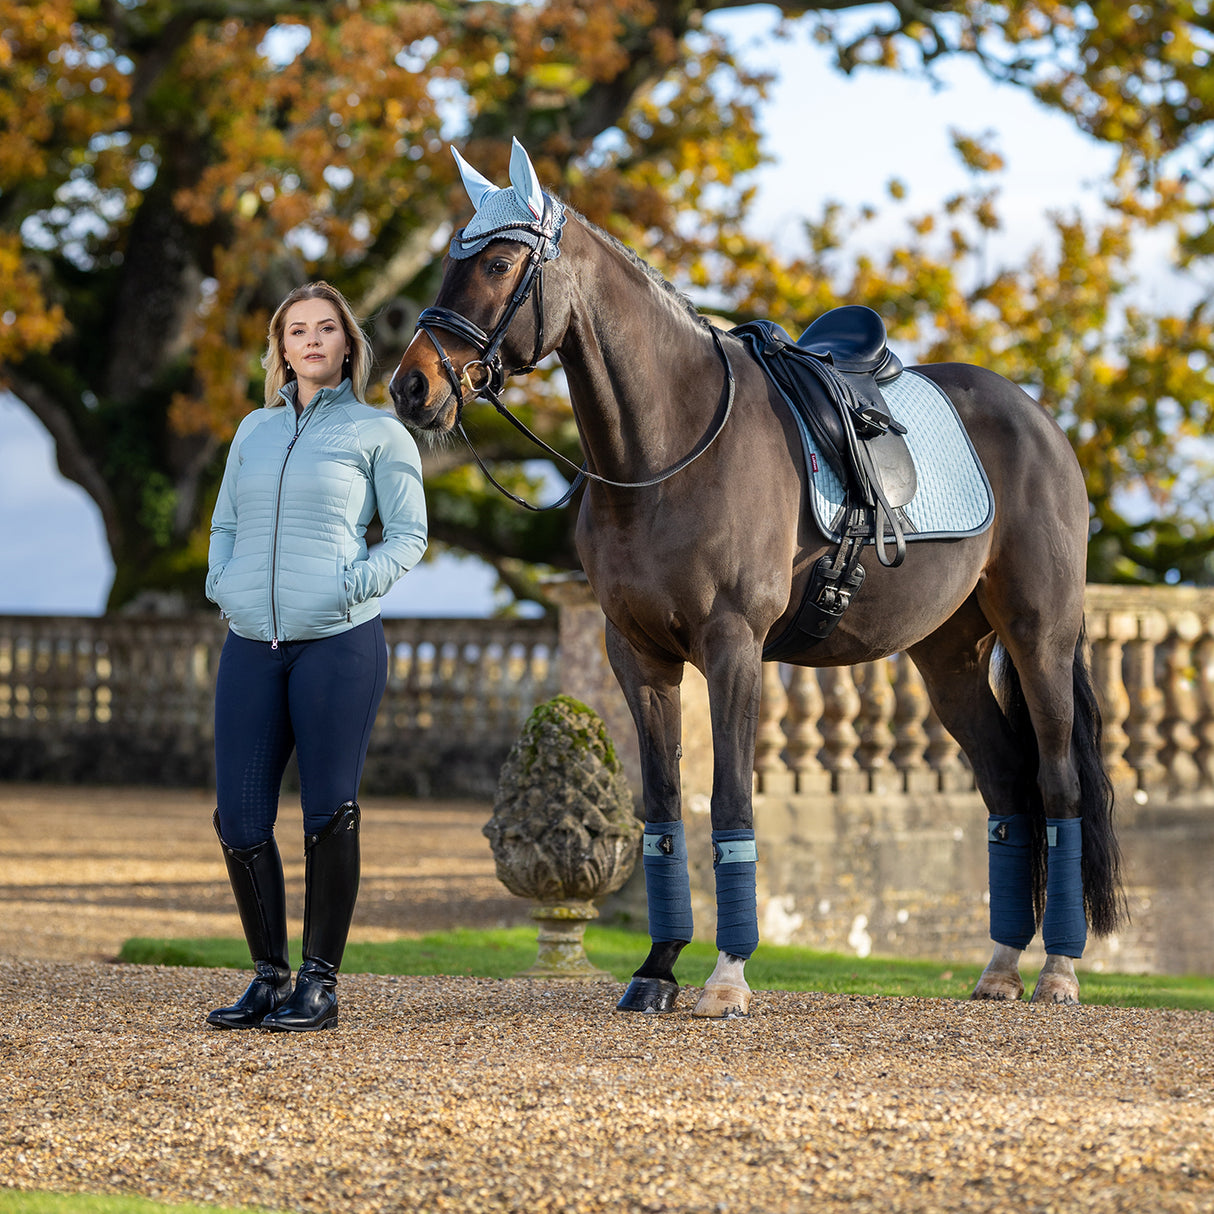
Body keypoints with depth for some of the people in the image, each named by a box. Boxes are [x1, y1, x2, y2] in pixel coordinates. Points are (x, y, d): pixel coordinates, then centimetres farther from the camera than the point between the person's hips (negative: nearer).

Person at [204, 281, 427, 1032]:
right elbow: (225, 523, 24)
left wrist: (357, 583, -11)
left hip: (338, 640, -4)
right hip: (252, 645, 4)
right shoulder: (256, 429, 17)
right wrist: (221, 584, 6)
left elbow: (409, 534, 3)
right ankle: (270, 975, 13)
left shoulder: (377, 431, 4)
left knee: (330, 813, -3)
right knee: (240, 816, 0)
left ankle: (320, 983, 5)